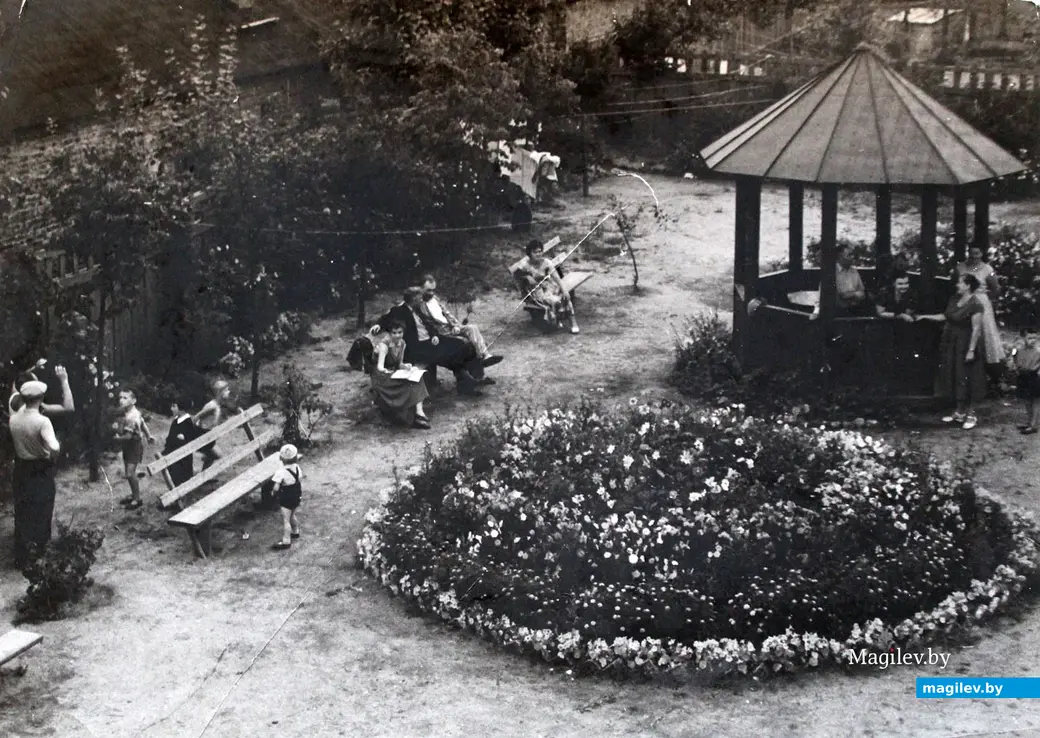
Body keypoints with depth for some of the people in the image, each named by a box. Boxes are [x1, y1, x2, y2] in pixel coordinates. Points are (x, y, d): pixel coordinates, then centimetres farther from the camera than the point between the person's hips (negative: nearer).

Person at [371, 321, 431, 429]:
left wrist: (405, 366, -12)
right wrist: (384, 370, -54)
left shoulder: (402, 343, 0)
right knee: (408, 384, -31)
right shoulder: (384, 345, -20)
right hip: (382, 379, -6)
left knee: (416, 380, -23)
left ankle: (419, 412, -38)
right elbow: (379, 366, -34)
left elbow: (399, 364, 9)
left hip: (394, 375, 6)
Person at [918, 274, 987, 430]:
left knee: (967, 379, -3)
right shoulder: (955, 299, 6)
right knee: (953, 377, 11)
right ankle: (958, 412, 21)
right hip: (951, 344, 8)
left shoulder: (975, 305, -18)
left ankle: (971, 414, 6)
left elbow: (976, 329, -20)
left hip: (965, 345, -8)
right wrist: (926, 317, 12)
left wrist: (971, 350, -22)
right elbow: (945, 317, 16)